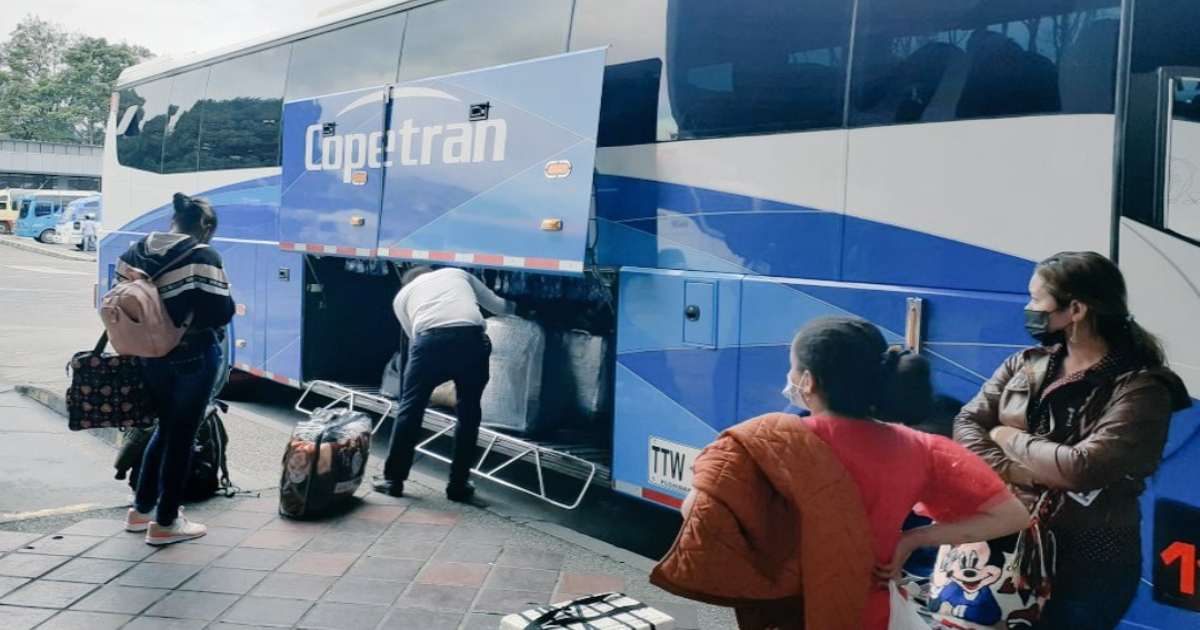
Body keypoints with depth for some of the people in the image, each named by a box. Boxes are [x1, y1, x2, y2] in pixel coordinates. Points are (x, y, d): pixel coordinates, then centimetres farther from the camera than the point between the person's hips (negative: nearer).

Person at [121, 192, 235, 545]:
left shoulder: (136, 252, 3)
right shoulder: (203, 257, -16)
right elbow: (220, 312, -18)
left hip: (150, 356, 6)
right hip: (193, 357, -6)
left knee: (165, 428, 24)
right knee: (182, 436, 6)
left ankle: (141, 509, 31)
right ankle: (165, 522, 14)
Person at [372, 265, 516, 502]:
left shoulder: (403, 294, 31)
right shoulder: (458, 274, 35)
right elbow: (499, 307, 41)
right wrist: (514, 306, 64)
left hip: (431, 339, -1)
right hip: (472, 337, 1)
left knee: (410, 408, 15)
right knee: (469, 412, 16)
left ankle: (392, 479, 22)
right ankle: (458, 486, 21)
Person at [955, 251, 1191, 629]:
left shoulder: (1140, 387, -13)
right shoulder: (1026, 364, 4)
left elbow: (1081, 469, -25)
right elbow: (966, 424, -3)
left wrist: (1007, 436, -11)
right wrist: (1020, 475, -20)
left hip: (1088, 568, -5)